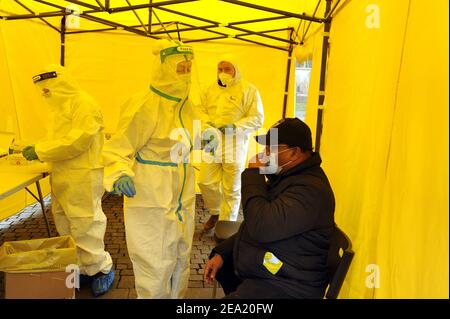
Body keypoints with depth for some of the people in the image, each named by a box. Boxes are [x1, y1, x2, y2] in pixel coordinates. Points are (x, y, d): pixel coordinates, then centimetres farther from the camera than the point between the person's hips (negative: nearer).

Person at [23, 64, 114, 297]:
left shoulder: (84, 104, -12)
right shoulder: (61, 106, 17)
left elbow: (77, 141, -20)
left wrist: (40, 151, -15)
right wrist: (36, 151, 7)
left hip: (83, 178, -9)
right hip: (63, 178, 9)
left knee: (85, 228, -1)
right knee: (65, 227, 13)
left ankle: (101, 269, 16)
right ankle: (81, 269, 27)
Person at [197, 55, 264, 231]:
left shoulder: (248, 90, -5)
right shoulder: (211, 89, 10)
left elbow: (257, 119, -8)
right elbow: (201, 109, 14)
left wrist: (235, 126, -21)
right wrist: (207, 123, -8)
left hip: (235, 146, -4)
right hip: (212, 144, 4)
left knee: (232, 189, 6)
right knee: (205, 182, 7)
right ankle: (216, 212, 36)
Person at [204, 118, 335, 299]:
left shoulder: (310, 188, -25)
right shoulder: (283, 175, 7)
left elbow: (261, 228, -35)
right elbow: (253, 224, 15)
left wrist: (253, 175, -23)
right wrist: (221, 253, 7)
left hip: (284, 286, -9)